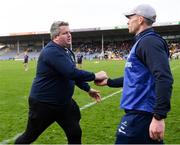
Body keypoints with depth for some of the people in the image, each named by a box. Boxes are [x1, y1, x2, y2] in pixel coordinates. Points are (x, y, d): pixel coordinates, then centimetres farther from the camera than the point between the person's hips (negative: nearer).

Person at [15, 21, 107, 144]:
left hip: (64, 102, 9)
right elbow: (71, 73, -34)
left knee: (75, 134, 8)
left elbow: (74, 74, 19)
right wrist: (94, 76, -27)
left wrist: (88, 89, 14)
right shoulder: (52, 51, -24)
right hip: (43, 103, -8)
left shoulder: (67, 51, 8)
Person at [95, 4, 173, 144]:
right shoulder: (143, 42, 18)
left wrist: (159, 116, -30)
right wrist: (108, 82, 32)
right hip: (140, 110, 10)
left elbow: (164, 79, -25)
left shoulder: (149, 41, -14)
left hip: (140, 113, -10)